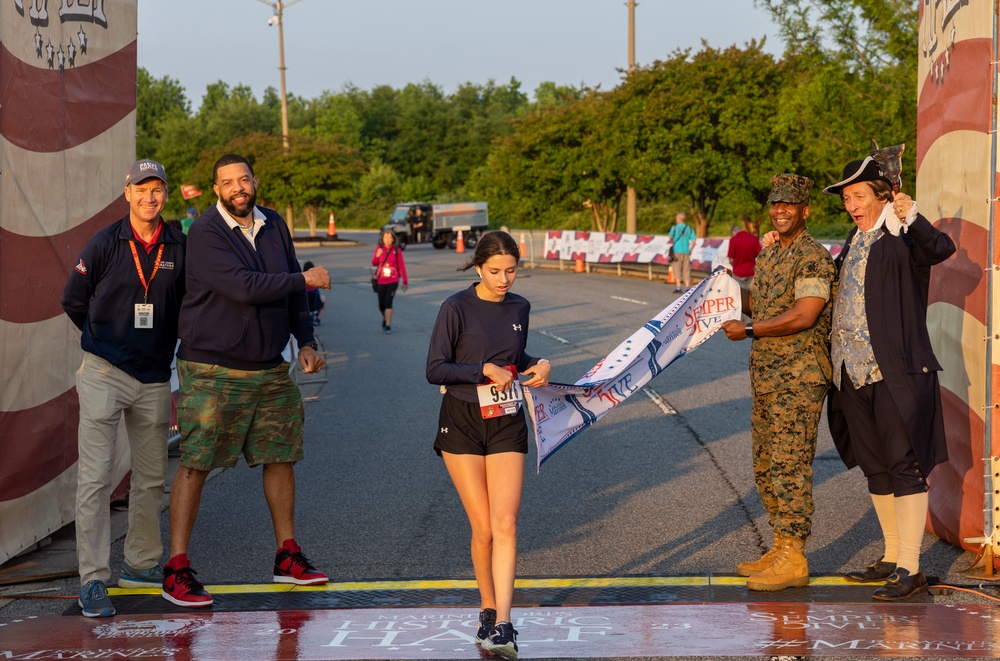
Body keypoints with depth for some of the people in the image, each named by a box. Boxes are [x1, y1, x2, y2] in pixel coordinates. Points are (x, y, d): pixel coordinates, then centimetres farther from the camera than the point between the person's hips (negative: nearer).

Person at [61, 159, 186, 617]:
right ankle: (93, 579, -6)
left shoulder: (179, 248, 2)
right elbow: (74, 301, 6)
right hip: (104, 374, -4)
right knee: (95, 477, -8)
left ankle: (141, 563, 27)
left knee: (151, 476, 12)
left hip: (154, 378, 4)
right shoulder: (104, 244, -6)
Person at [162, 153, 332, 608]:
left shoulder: (274, 226, 8)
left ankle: (287, 557, 24)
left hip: (269, 369, 7)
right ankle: (177, 570, -4)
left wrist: (305, 341, 10)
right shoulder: (206, 234, -14)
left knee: (280, 457, 12)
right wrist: (306, 280, -15)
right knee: (195, 464, -6)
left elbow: (292, 291, 18)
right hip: (211, 371, -7)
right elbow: (244, 287, -24)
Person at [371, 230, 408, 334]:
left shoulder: (397, 250, -3)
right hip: (380, 281, 2)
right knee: (381, 304, 7)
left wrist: (405, 281, 4)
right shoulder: (379, 248, 2)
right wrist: (377, 255, -16)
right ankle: (385, 318, 38)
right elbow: (374, 263, 5)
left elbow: (401, 266, 2)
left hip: (393, 280, -2)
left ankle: (388, 325, -13)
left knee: (388, 302, -17)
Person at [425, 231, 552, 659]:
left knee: (505, 524, -10)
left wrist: (538, 365, 4)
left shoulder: (519, 308, 7)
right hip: (462, 423, -3)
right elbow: (435, 369, -10)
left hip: (506, 425, 3)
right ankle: (488, 612, 18)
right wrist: (485, 370, -18)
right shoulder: (457, 308, -8)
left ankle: (501, 625, -14)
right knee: (483, 528, -1)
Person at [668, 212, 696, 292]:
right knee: (686, 270, 9)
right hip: (686, 252, 3)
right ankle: (687, 286, 5)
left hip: (677, 251, -3)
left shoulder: (675, 228, -1)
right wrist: (690, 250, 13)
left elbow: (670, 237, -12)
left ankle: (678, 287, -9)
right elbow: (693, 241, 3)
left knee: (677, 269, -1)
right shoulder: (689, 229, 8)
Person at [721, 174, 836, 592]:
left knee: (789, 467, -9)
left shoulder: (813, 257, -12)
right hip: (765, 377, 10)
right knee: (765, 467, 13)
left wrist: (749, 331, -17)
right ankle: (781, 549, 22)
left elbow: (804, 315, -21)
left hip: (798, 380, -10)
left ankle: (794, 560, -6)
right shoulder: (768, 255, 17)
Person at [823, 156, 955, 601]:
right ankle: (891, 557, 26)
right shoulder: (855, 242, 16)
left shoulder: (901, 238, -8)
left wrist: (911, 218, -42)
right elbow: (837, 284, 33)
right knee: (875, 466, 15)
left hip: (896, 370, -9)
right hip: (856, 371, 9)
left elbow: (941, 249, -27)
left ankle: (910, 569, -5)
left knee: (905, 465, -7)